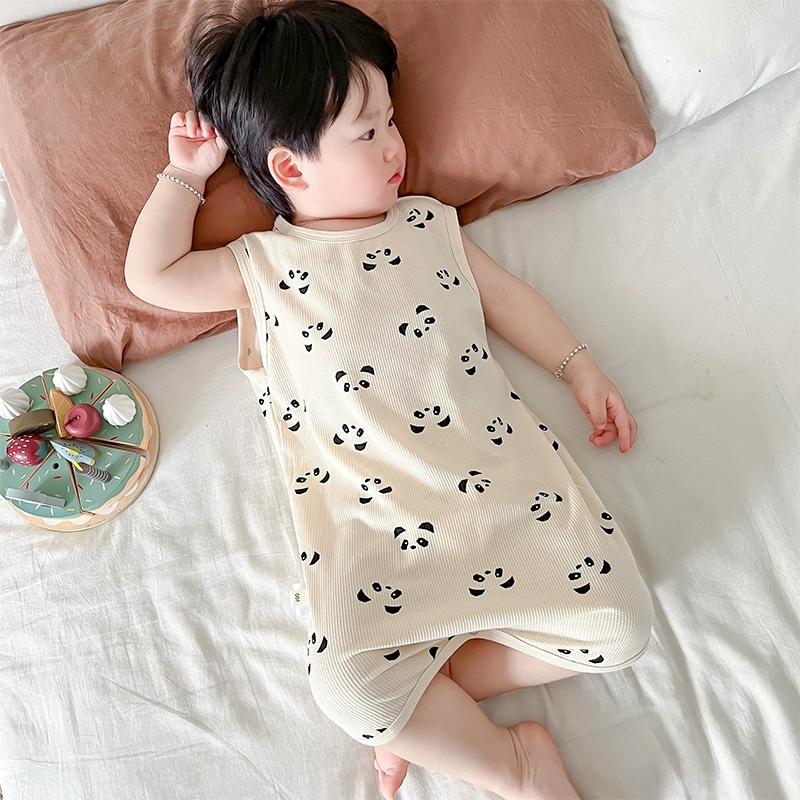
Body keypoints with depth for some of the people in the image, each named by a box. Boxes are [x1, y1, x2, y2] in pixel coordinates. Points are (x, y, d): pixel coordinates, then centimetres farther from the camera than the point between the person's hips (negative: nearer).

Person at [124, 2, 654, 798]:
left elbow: (504, 294, 23)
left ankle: (423, 704, 2)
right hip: (370, 515, -2)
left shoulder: (429, 223, 17)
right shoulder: (261, 266, 11)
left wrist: (580, 366, 16)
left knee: (618, 622, -7)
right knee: (348, 688, -22)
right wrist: (185, 174, 14)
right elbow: (149, 275, 12)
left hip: (498, 470, 3)